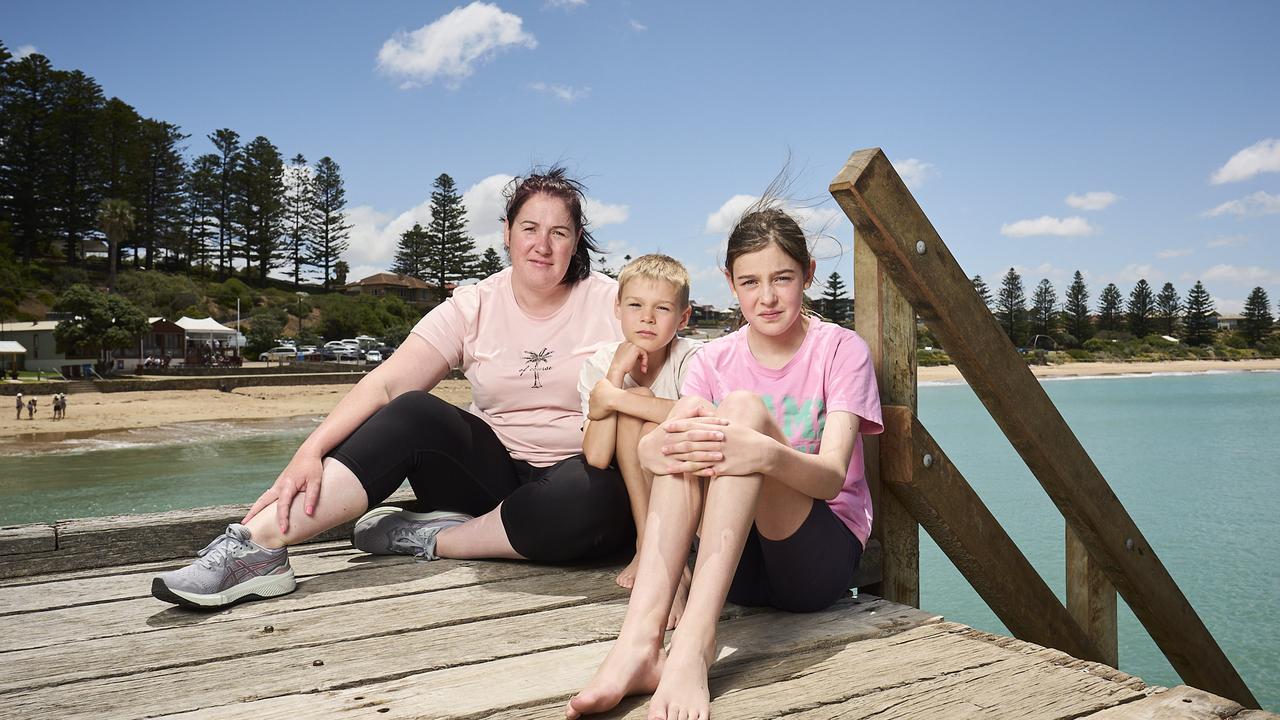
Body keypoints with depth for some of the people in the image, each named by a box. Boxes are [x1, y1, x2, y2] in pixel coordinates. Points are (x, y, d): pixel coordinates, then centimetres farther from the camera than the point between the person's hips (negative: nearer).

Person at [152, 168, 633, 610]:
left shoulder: (609, 303, -3)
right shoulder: (474, 307, -1)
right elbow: (386, 383, -11)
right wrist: (311, 451, -24)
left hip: (579, 474, -1)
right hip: (496, 470, 1)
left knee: (592, 500, -36)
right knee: (414, 414, -25)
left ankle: (433, 540, -18)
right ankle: (255, 547, -28)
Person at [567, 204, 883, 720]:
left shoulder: (839, 349, -4)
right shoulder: (715, 359, 6)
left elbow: (832, 477, -20)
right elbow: (650, 446, -12)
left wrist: (765, 454, -42)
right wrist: (656, 447, -38)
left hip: (822, 558, -3)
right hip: (740, 561, 3)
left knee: (745, 406, -27)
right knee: (689, 426, -24)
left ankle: (694, 641, -40)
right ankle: (641, 637, -37)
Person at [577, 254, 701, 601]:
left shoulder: (690, 358, -15)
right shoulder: (600, 364, -9)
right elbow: (596, 458, -22)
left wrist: (613, 397, -34)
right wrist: (616, 373, -26)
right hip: (626, 495, 2)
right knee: (637, 404, -23)